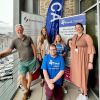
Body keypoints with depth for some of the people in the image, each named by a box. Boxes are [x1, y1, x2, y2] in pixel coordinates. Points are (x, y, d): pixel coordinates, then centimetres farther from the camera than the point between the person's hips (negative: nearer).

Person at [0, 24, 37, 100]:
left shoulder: (28, 38, -5)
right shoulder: (15, 41, -6)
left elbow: (33, 47, 1)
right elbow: (9, 50, -14)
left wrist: (35, 57, 1)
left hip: (31, 60, 0)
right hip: (22, 62, 0)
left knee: (30, 74, 16)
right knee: (22, 77, -7)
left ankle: (28, 88, 37)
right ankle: (26, 91, 20)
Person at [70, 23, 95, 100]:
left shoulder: (87, 36, -10)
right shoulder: (74, 37, 8)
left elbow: (91, 50, -13)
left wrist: (90, 62, -17)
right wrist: (71, 59, 13)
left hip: (83, 60, -6)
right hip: (75, 60, 6)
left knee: (83, 77, 3)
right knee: (77, 76, 13)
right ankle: (82, 93, 32)